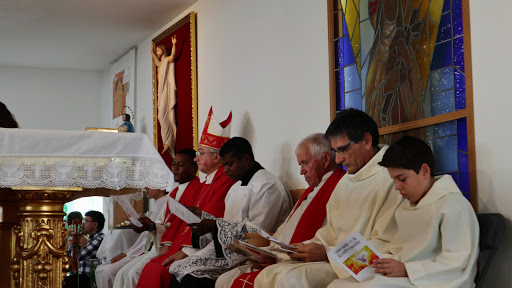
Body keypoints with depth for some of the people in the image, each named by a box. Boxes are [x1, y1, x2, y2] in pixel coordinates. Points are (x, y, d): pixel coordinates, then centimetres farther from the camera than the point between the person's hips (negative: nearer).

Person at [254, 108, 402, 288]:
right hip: (336, 261, 9)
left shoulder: (389, 178, -12)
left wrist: (328, 253, -17)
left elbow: (385, 247, -18)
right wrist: (311, 247, 3)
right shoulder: (346, 181, 19)